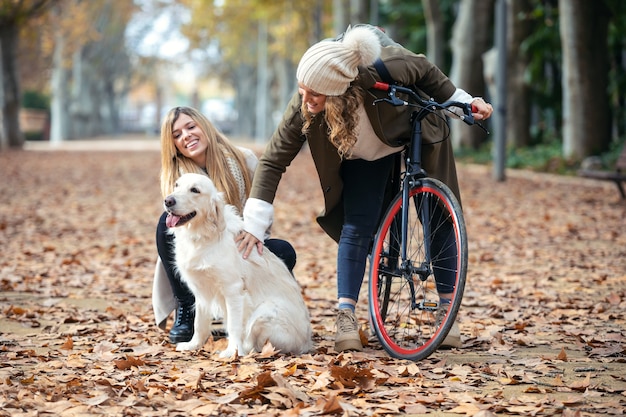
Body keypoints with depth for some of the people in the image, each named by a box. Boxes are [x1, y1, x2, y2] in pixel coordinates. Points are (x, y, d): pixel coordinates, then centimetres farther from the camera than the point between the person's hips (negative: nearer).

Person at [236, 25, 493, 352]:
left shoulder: (385, 67, -42)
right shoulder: (302, 109, -35)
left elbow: (424, 71, -19)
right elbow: (272, 162, -27)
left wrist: (463, 102, -10)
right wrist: (252, 225, -30)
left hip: (418, 134, -1)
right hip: (363, 156, 1)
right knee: (356, 227, -14)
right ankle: (346, 317, -9)